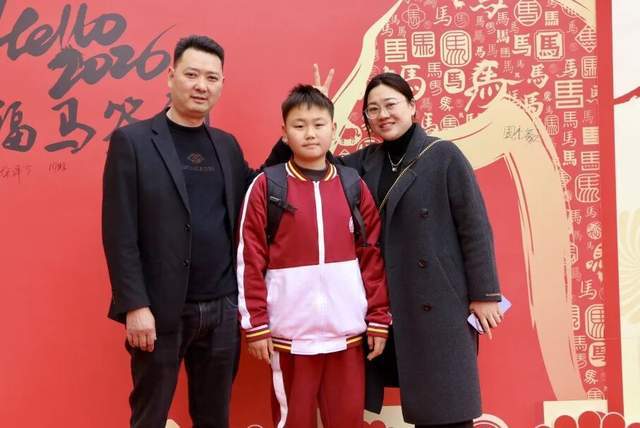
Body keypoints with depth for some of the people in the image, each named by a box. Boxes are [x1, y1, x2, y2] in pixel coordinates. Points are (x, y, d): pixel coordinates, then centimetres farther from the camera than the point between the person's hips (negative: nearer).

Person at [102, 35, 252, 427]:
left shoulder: (227, 144, 11)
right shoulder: (132, 141, -5)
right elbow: (119, 233, -9)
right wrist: (135, 305, -14)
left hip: (223, 307, 5)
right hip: (161, 310, -4)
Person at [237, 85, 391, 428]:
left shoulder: (353, 184, 6)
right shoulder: (266, 186, -2)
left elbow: (372, 256, 7)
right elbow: (250, 261, -3)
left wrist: (379, 319, 5)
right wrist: (255, 325, -5)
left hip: (347, 330, 2)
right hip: (289, 333, -2)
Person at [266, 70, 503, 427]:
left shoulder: (444, 155, -6)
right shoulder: (367, 161, 9)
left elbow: (475, 226, -7)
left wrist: (484, 294, -8)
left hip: (441, 299, -4)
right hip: (390, 302, 4)